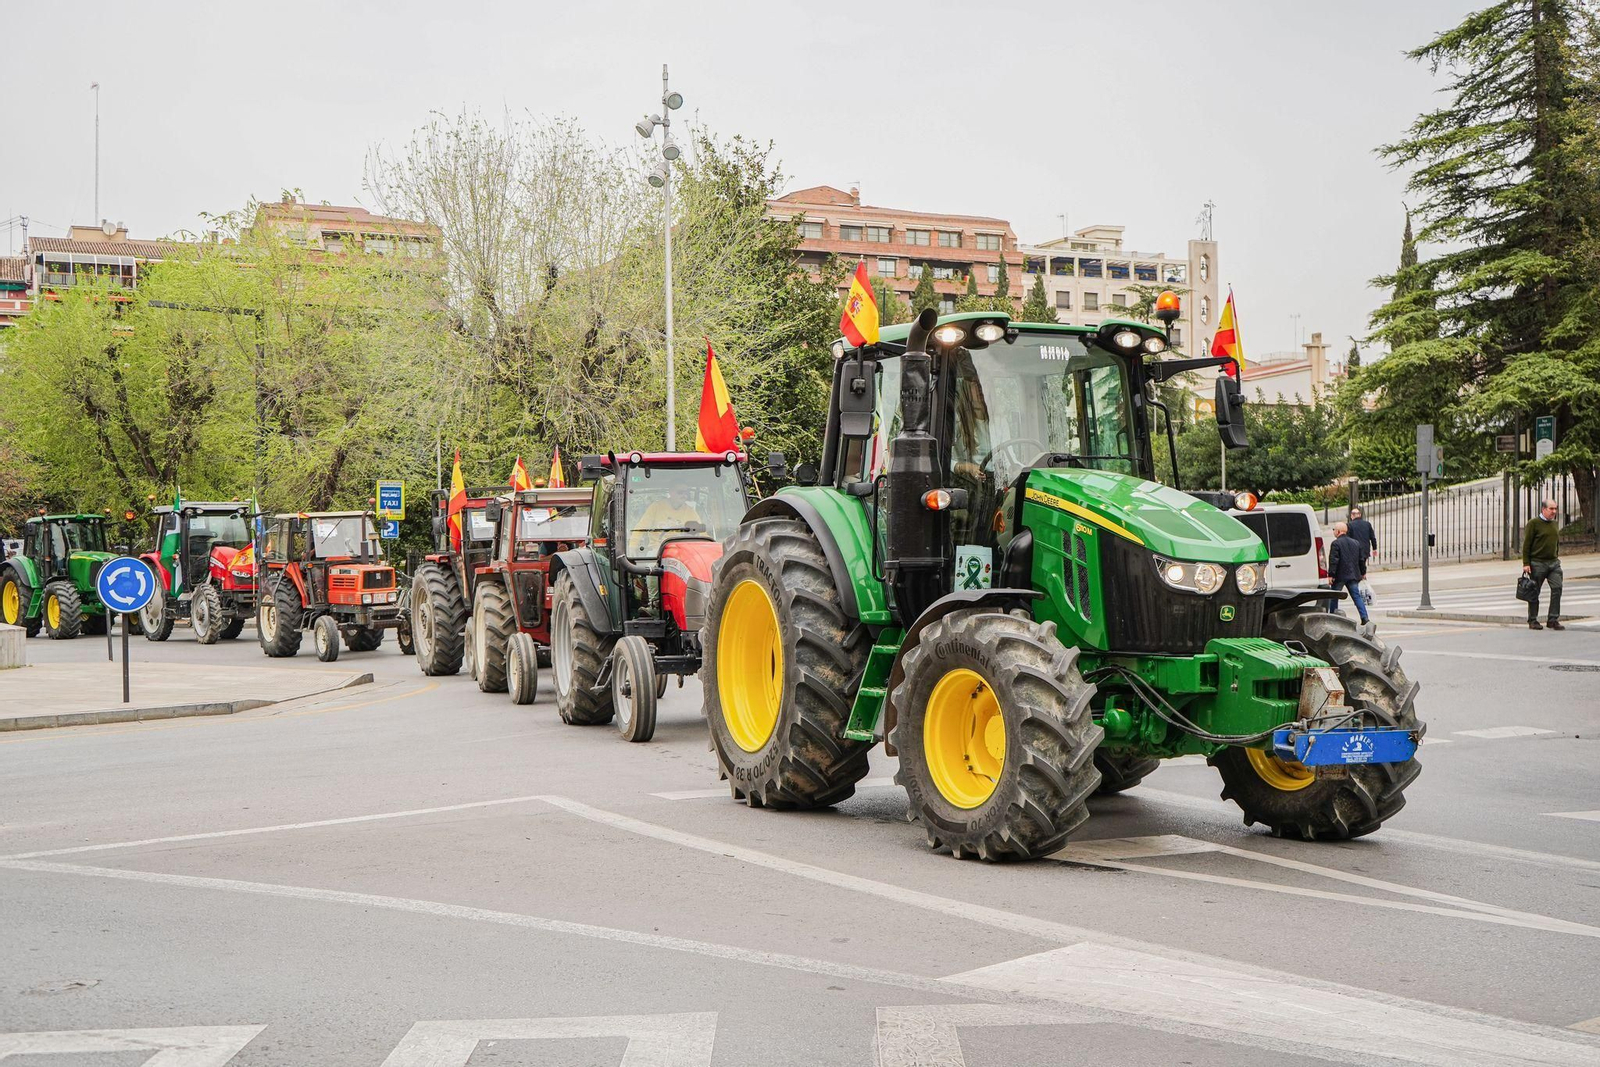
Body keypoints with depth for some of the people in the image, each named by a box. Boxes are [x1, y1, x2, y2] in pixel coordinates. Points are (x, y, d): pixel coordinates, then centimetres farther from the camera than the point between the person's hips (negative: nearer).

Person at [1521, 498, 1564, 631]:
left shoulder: (1554, 524, 13)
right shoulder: (1533, 523, -7)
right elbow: (1526, 545, -8)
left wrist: (1557, 558, 18)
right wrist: (1526, 563, -12)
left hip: (1553, 563, 5)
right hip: (1537, 563, -5)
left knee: (1557, 587, -7)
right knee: (1534, 592, 2)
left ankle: (1553, 620, -1)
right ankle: (1532, 621, 12)